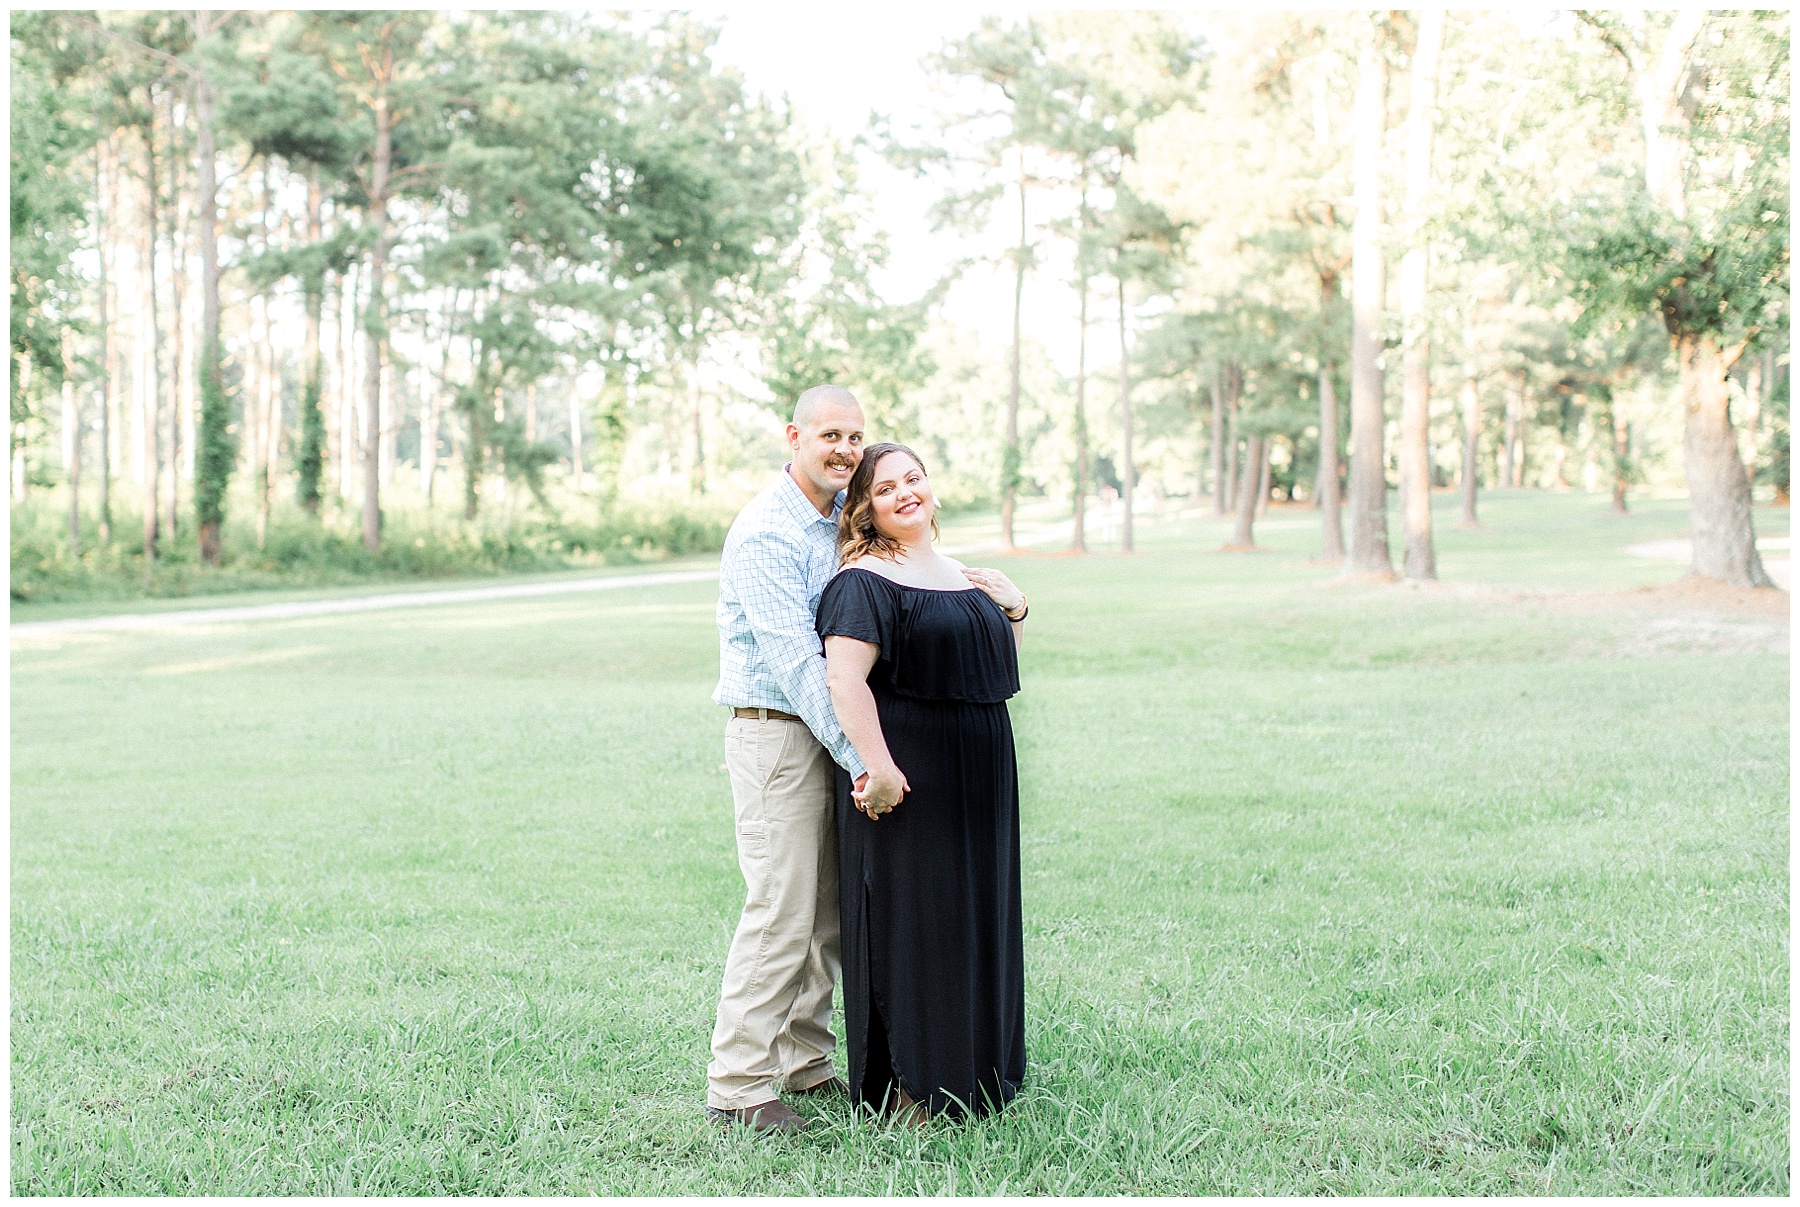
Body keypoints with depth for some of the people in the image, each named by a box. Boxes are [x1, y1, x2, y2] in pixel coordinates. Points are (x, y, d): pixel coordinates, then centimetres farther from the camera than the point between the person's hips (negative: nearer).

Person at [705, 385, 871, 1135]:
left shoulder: (844, 518, 12)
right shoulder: (765, 533, -14)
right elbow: (794, 662, -21)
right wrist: (859, 759, -23)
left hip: (831, 734, 8)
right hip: (776, 734, -8)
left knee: (829, 912, 11)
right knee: (780, 913, -8)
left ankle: (807, 1063, 22)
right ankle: (737, 1085, 0)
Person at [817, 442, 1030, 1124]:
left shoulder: (961, 577, 16)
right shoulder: (866, 581, -10)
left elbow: (997, 669, 24)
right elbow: (844, 678, -22)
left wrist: (1013, 611, 7)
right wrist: (876, 767, -28)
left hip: (977, 777, 9)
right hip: (911, 777, -8)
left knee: (975, 918, 15)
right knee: (908, 919, -3)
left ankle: (972, 1069, 28)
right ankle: (905, 1084, 8)